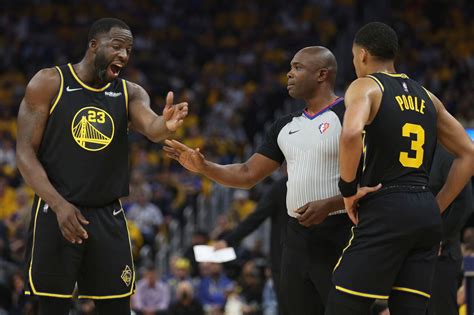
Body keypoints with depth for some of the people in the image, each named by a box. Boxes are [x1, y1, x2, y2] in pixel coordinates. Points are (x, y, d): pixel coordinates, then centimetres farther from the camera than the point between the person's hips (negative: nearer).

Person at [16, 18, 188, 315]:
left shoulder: (130, 93, 5)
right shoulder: (49, 83, -4)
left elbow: (151, 128, -16)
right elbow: (25, 152, -7)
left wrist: (166, 125, -42)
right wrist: (59, 205, -20)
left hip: (108, 216, 3)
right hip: (56, 212, -3)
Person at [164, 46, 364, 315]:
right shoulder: (286, 127, 15)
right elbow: (247, 175, 18)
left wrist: (329, 205, -24)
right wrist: (204, 167, 4)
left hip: (338, 241, -8)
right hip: (297, 240, 8)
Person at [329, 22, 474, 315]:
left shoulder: (365, 86, -1)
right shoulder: (426, 97, 19)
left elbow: (351, 133, -23)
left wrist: (348, 189, -11)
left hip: (384, 213, -6)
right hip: (427, 216, 6)